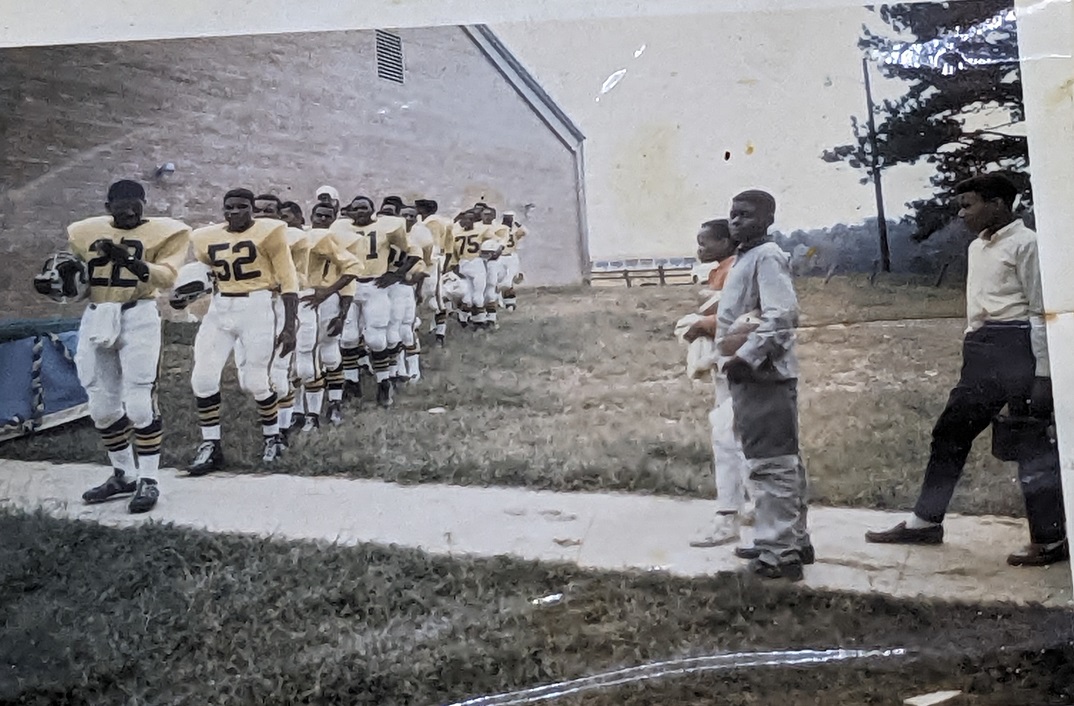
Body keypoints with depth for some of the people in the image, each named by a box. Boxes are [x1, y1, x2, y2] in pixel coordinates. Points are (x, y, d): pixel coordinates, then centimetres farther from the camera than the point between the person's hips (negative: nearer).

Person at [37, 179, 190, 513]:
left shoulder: (162, 232, -2)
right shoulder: (85, 232, 10)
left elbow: (167, 276, -15)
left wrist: (133, 263, -30)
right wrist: (50, 282, -4)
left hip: (138, 317, -5)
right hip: (96, 318, 5)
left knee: (139, 403, -9)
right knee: (101, 406, 10)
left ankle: (148, 480, 2)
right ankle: (124, 475, 25)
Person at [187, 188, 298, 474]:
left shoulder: (267, 232, -6)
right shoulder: (207, 238, 7)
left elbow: (288, 281, -6)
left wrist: (289, 326, -10)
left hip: (256, 308, -5)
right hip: (219, 309, 5)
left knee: (254, 381, -2)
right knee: (203, 378, -3)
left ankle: (272, 437, 24)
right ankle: (210, 445, 10)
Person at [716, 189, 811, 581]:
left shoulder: (766, 257, -12)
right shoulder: (745, 259, 18)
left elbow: (781, 317, -23)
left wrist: (745, 357, -24)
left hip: (762, 374, -10)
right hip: (754, 374, 10)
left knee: (770, 462, -7)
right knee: (783, 460, 15)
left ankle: (779, 553, -2)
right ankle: (792, 541, 24)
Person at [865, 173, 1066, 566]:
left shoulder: (1025, 244, -8)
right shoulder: (977, 247, 17)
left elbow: (1041, 312, -13)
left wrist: (1043, 375, -17)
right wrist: (970, 356, 18)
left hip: (1017, 348, -9)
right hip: (981, 352, 9)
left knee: (1033, 445, -2)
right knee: (950, 433, 11)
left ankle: (1050, 541, 8)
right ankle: (925, 522, 21)